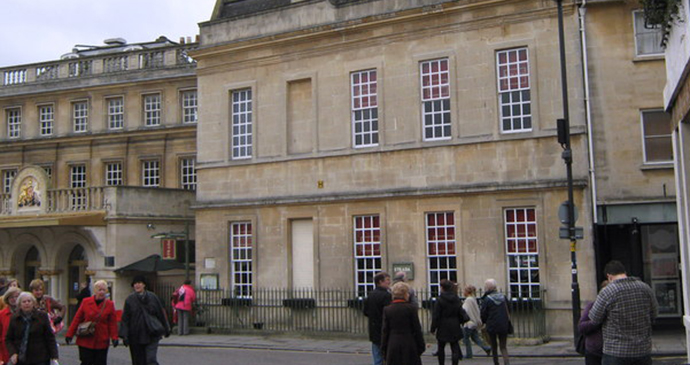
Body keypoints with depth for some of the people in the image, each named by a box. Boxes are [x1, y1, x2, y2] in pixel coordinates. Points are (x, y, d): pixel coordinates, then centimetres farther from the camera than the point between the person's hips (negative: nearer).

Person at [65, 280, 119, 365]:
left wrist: (114, 337, -9)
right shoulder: (86, 302, 1)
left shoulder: (109, 304, 2)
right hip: (85, 341, 0)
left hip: (102, 342, 0)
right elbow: (77, 319, 5)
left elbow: (112, 323, 1)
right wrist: (69, 335, 3)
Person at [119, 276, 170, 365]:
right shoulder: (130, 300, 1)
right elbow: (125, 319, 1)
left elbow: (161, 314, 9)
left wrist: (166, 329, 14)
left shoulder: (152, 297, 2)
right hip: (136, 336, 1)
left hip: (152, 335, -1)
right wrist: (124, 335, -7)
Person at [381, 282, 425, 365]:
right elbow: (417, 329, -5)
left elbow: (385, 331, 2)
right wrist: (421, 347, 4)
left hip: (393, 346, 2)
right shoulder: (411, 308, -8)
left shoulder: (387, 310, 0)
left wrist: (384, 349, 9)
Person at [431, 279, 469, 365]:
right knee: (455, 348, 4)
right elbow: (461, 312, 7)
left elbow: (436, 315, -11)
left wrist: (433, 328, -5)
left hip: (443, 327, -3)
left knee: (441, 348, 13)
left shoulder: (440, 299, -12)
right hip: (455, 327, 3)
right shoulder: (456, 299, 3)